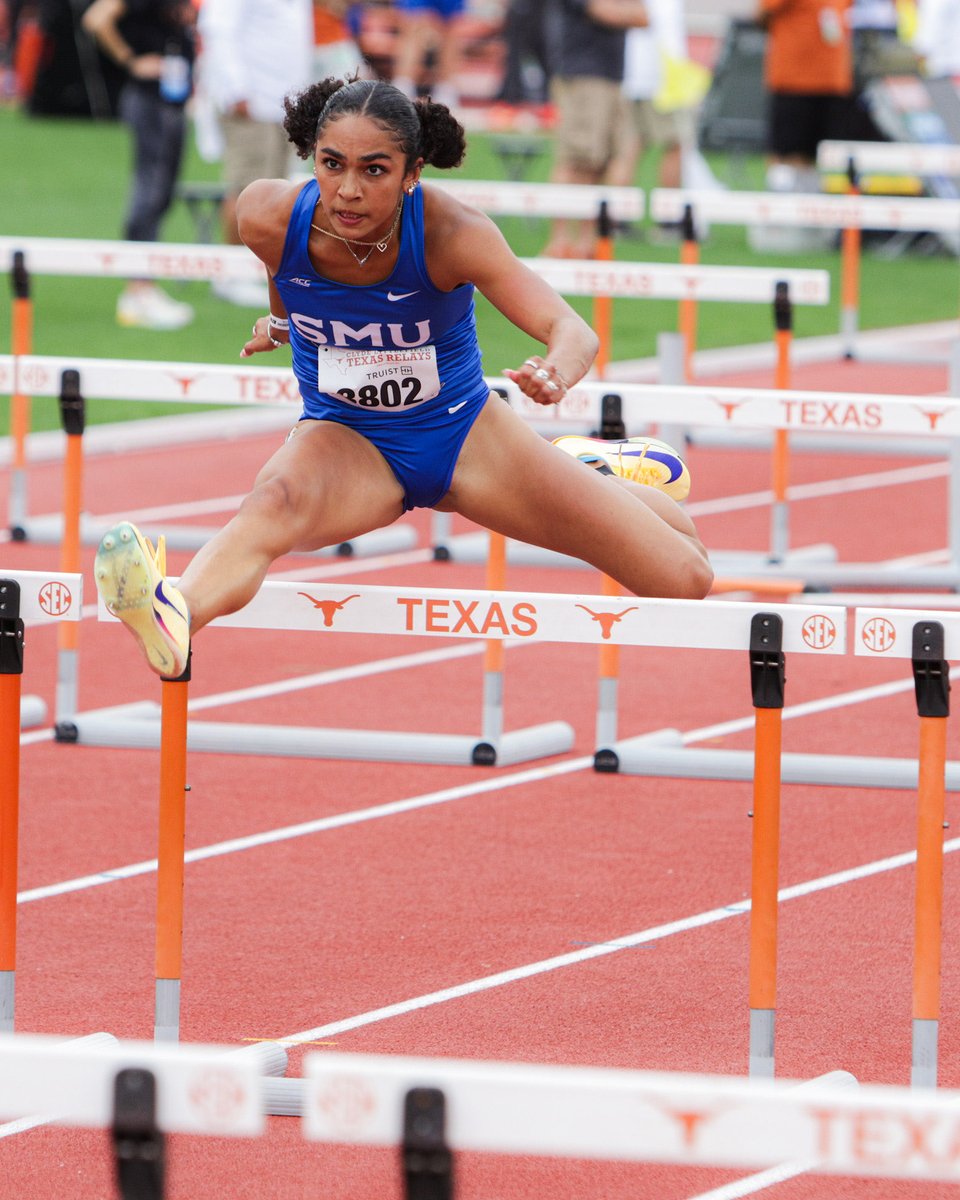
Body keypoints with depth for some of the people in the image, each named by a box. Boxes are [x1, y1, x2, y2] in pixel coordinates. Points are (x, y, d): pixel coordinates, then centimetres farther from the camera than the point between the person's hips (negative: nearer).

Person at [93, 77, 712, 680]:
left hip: (462, 433, 0)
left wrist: (557, 373, -58)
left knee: (684, 578, 2)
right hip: (345, 440, 0)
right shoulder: (271, 216, -22)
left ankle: (583, 471, 35)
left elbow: (571, 330, -37)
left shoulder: (451, 232, -28)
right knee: (274, 505, -40)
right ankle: (173, 619, -69)